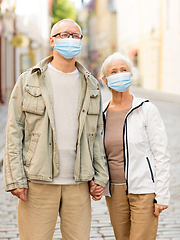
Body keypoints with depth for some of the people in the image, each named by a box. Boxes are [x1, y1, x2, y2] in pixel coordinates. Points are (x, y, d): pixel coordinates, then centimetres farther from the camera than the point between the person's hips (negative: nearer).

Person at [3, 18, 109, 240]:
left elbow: (96, 135, 15)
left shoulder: (90, 86, 11)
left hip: (78, 183, 3)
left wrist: (101, 176, 7)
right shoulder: (29, 81, 2)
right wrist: (15, 180, -8)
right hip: (38, 183, -3)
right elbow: (14, 132, -1)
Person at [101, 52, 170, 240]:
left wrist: (162, 196, -11)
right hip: (115, 191, 5)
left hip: (144, 191, -4)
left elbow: (161, 155, -8)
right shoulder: (102, 113, 5)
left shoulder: (147, 110, -8)